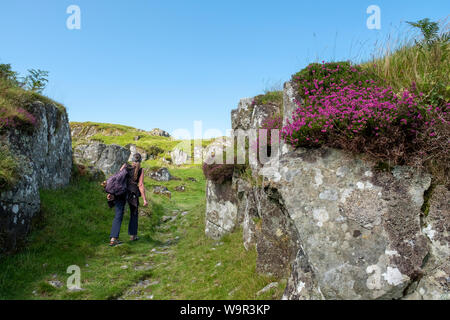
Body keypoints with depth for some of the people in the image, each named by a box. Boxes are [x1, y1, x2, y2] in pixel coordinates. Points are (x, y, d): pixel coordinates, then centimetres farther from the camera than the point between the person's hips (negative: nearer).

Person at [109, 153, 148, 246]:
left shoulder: (125, 166, 9)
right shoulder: (140, 170, 2)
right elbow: (141, 185, -8)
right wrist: (145, 200, -8)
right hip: (132, 194, -2)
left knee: (118, 216, 1)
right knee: (134, 214, 21)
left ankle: (113, 239, -10)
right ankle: (132, 235, 26)